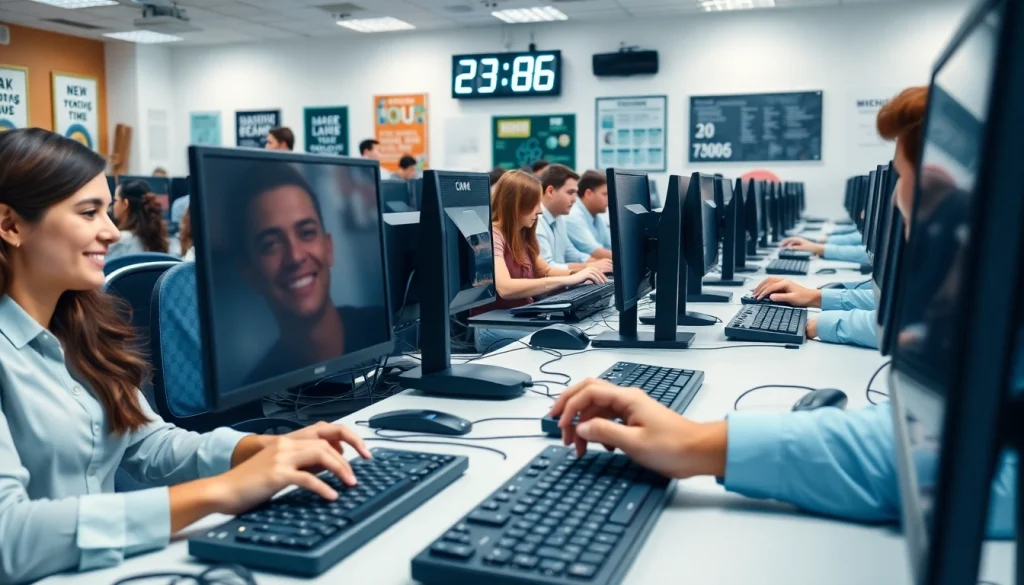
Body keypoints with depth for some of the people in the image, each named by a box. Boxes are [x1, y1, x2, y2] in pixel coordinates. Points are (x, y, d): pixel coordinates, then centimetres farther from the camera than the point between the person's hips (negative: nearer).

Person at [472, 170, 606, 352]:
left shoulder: (522, 236, 12)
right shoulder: (490, 235, -15)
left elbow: (546, 272, 22)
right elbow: (505, 288, -29)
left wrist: (579, 273, 0)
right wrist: (568, 279, -29)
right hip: (494, 328, -8)